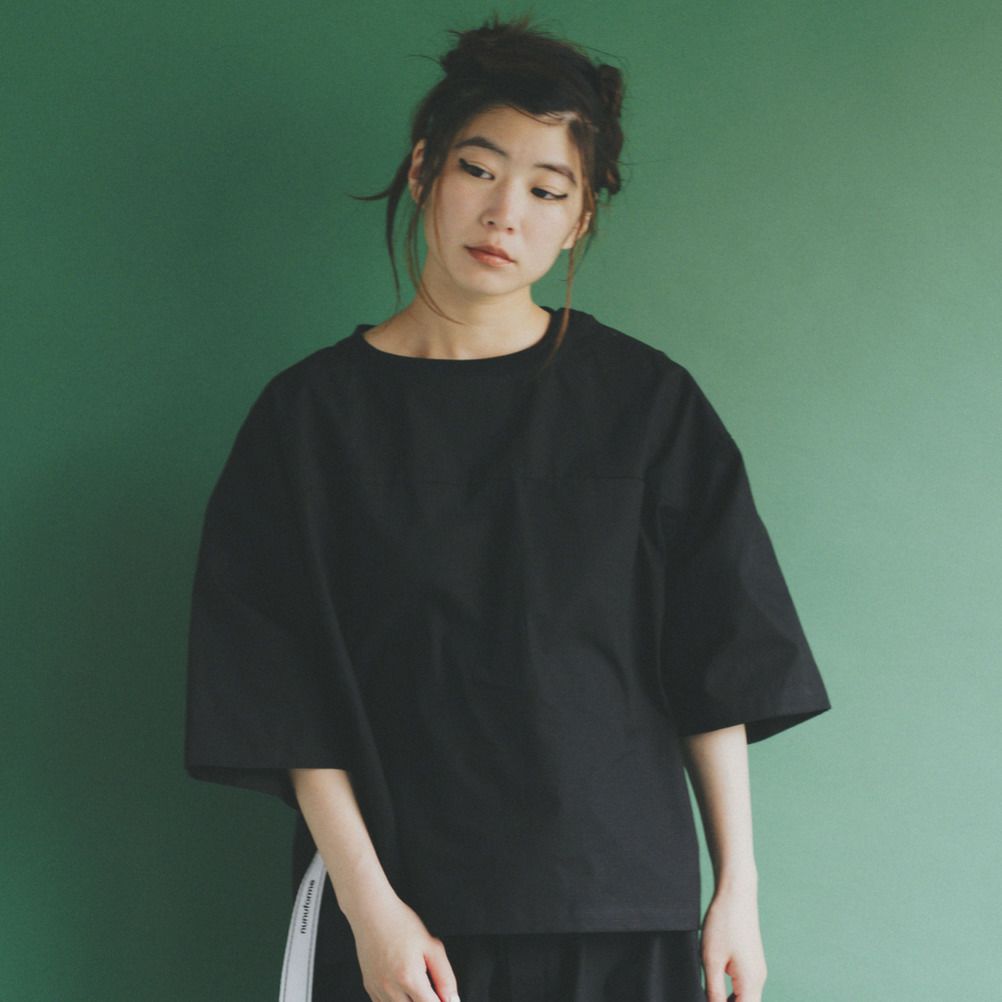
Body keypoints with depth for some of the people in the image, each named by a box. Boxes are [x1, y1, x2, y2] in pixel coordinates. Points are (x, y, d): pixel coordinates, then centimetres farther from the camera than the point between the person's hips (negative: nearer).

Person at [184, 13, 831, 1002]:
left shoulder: (644, 403, 1)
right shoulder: (314, 412, -1)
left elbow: (715, 668, 1)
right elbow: (294, 699, -4)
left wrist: (737, 886, -2)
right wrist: (367, 903, -10)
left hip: (624, 901, 1)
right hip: (401, 905, 0)